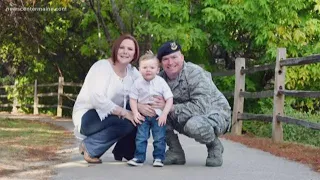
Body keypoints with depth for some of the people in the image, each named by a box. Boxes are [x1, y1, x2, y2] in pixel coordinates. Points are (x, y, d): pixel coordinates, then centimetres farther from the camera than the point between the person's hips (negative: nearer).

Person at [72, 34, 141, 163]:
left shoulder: (132, 71, 3)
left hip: (109, 116, 7)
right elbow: (97, 99, -31)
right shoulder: (102, 66, -18)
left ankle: (124, 151, 3)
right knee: (126, 123, -29)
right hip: (87, 117, -7)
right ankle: (89, 147, -12)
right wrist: (124, 112, -32)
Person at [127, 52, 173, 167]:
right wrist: (135, 113, -11)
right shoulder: (138, 83, -5)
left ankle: (158, 158, 11)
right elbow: (133, 99, -1)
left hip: (159, 115, -1)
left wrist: (164, 114, -16)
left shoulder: (161, 82, -9)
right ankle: (139, 158, 10)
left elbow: (169, 99, -9)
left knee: (159, 138, 1)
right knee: (141, 137, 3)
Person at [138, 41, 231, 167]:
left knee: (194, 125, -39)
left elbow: (201, 106, -32)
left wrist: (170, 107, -34)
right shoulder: (161, 78, -4)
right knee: (156, 112, -14)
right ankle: (176, 152, -1)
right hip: (186, 118, 6)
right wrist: (140, 106, -33)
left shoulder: (195, 73, -22)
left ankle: (215, 145, -5)